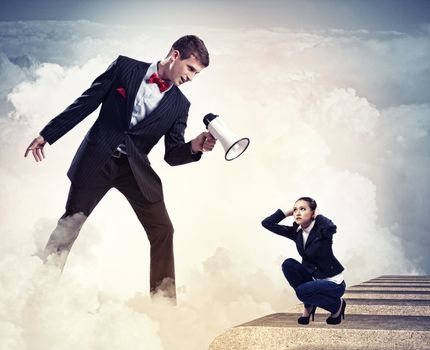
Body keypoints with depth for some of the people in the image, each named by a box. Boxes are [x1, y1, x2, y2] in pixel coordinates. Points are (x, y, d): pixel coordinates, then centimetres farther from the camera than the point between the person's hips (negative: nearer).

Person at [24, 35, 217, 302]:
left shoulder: (180, 105, 5)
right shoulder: (125, 67, -1)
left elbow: (172, 155, 3)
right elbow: (85, 103, 1)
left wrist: (194, 147, -20)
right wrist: (47, 136, 1)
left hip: (136, 169, 2)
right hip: (97, 159, -2)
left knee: (163, 230, -5)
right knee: (70, 223, 1)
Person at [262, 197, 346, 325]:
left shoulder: (321, 229, -20)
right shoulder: (296, 232, -4)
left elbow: (331, 227, -46)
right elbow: (267, 223, -6)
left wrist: (318, 216, -26)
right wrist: (288, 212, -10)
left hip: (333, 283, -6)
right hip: (313, 278, 6)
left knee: (302, 291, -29)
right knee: (288, 264, -16)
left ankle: (337, 305, 1)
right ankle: (309, 305, 1)